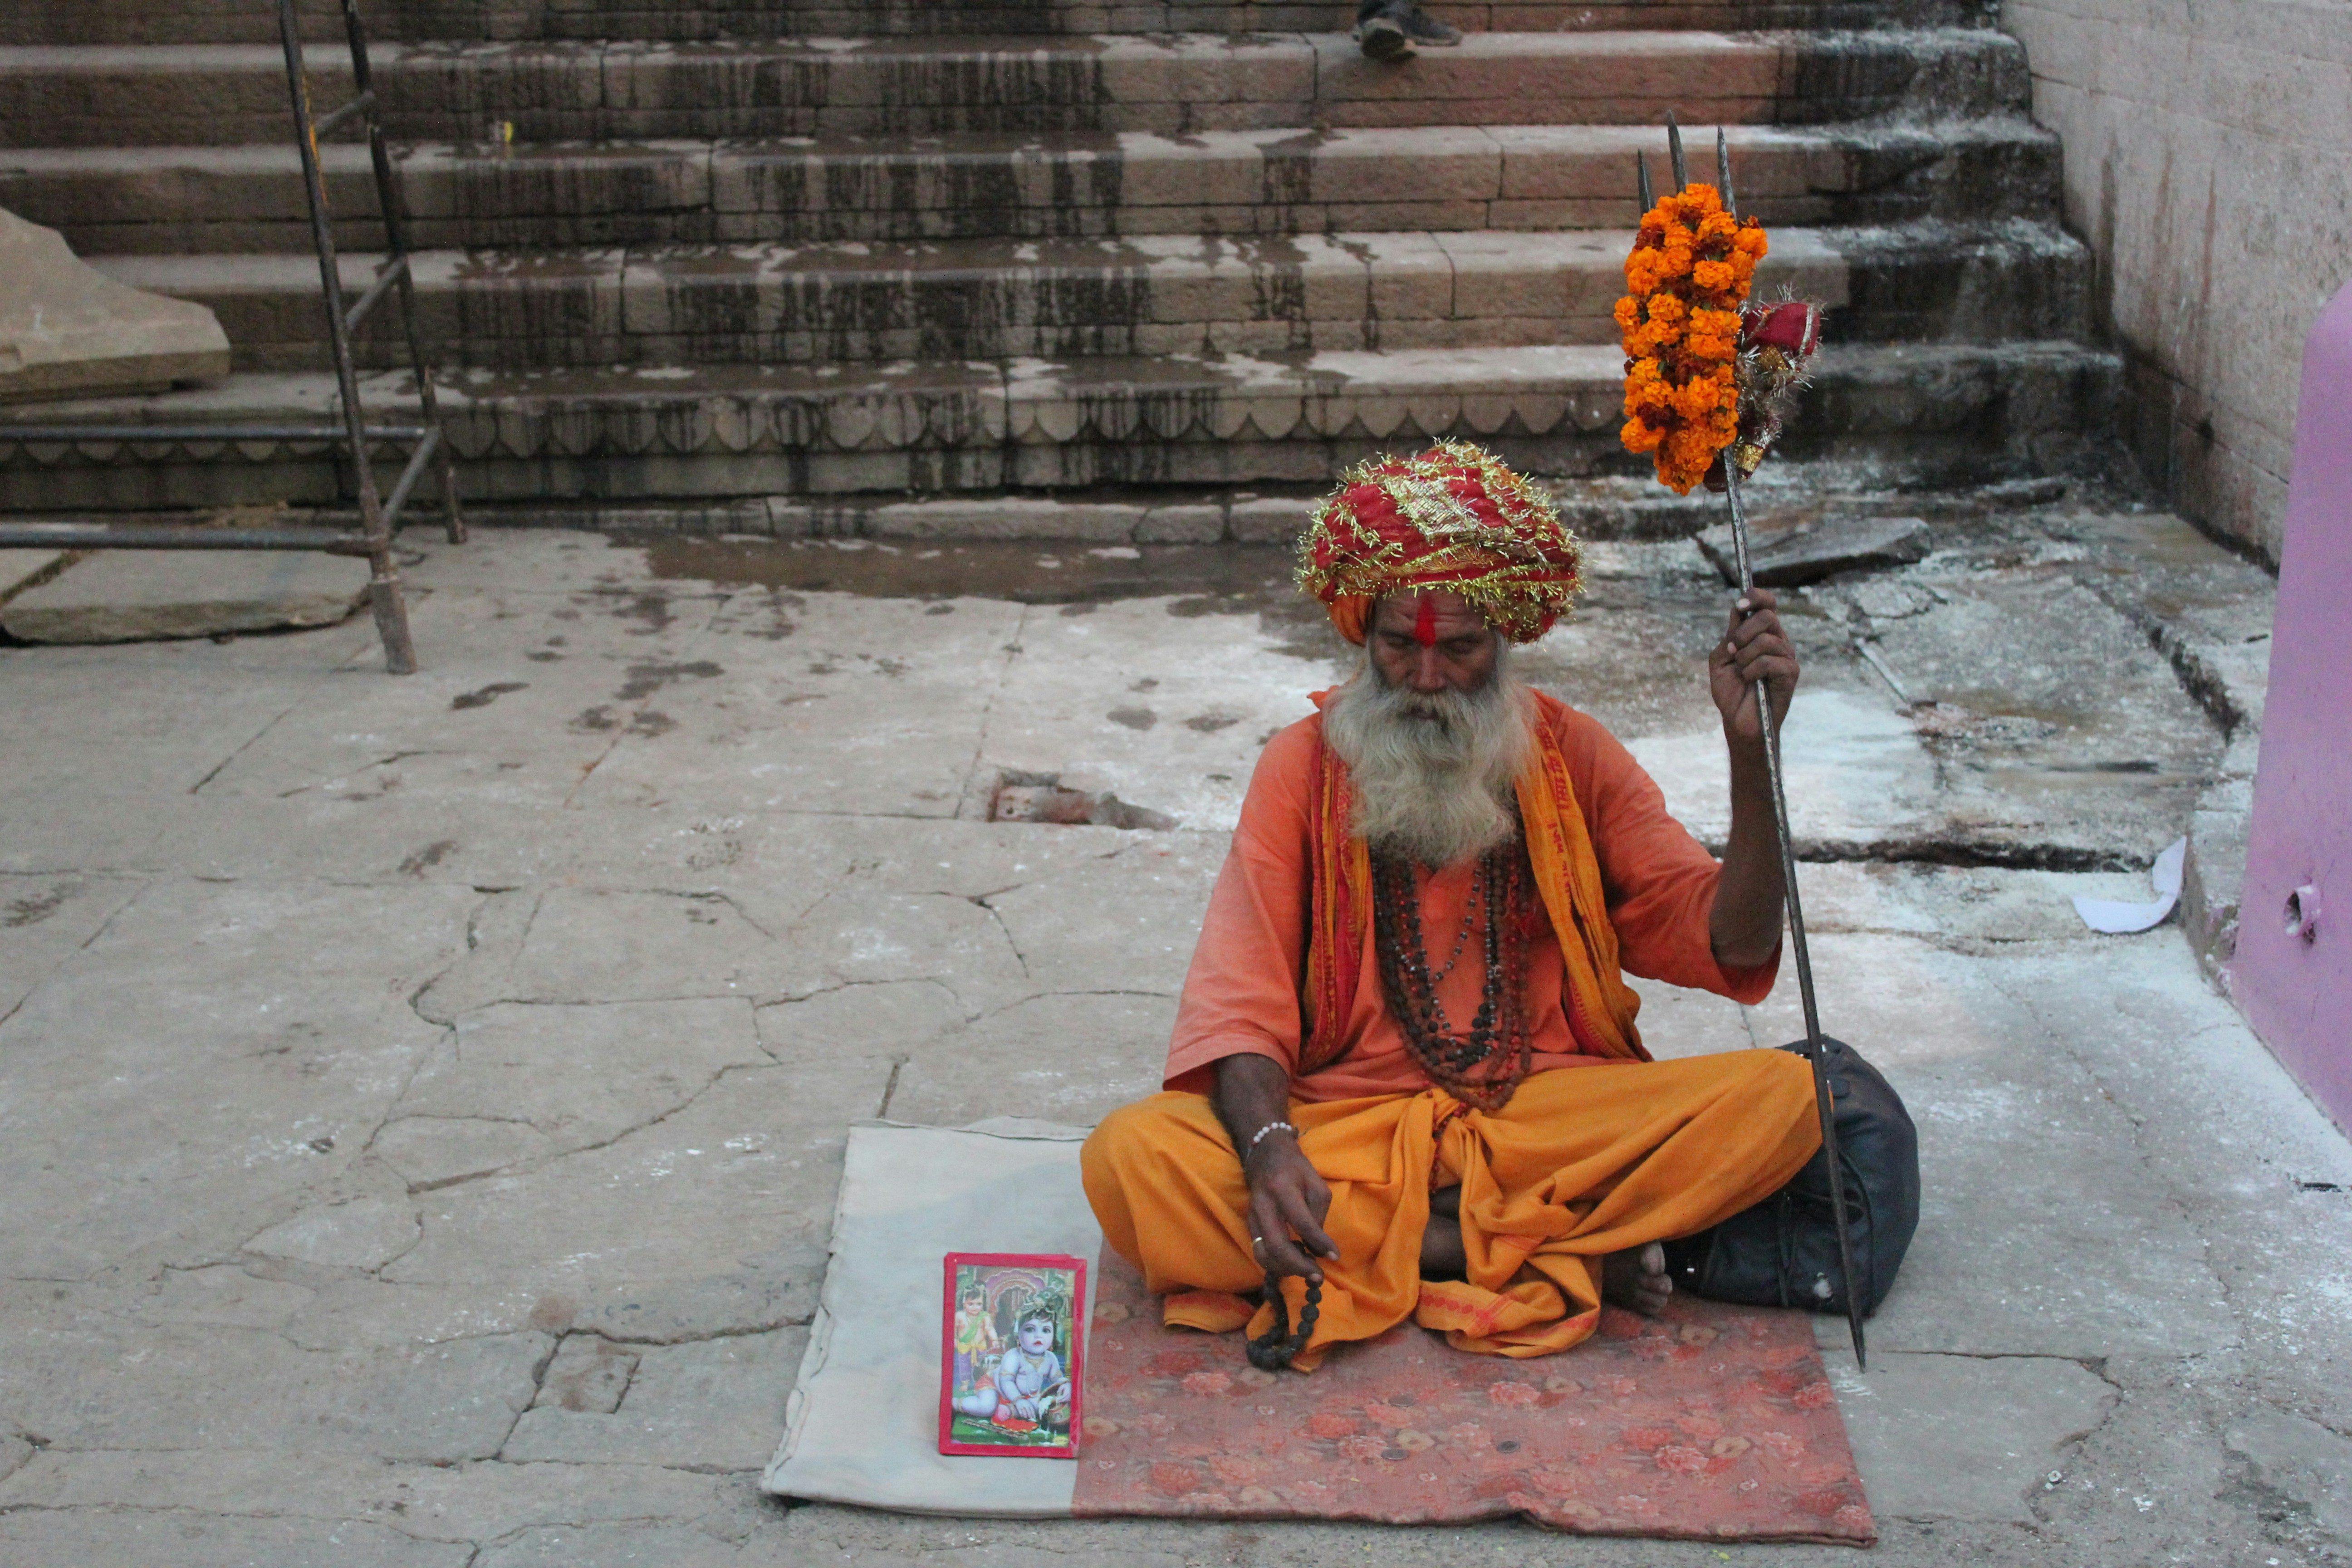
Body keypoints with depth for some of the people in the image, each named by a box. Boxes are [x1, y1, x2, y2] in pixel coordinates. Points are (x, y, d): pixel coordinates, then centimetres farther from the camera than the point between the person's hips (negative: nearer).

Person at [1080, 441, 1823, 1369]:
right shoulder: (1306, 763, 4)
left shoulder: (1571, 755, 7)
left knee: (1783, 1094, -23)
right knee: (1128, 1156, -29)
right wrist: (1267, 1143, -24)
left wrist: (1750, 749, -13)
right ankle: (1570, 1251, -22)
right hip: (1345, 1126, 0)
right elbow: (1238, 997, -4)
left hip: (1555, 1117, 1)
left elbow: (1731, 946, 1)